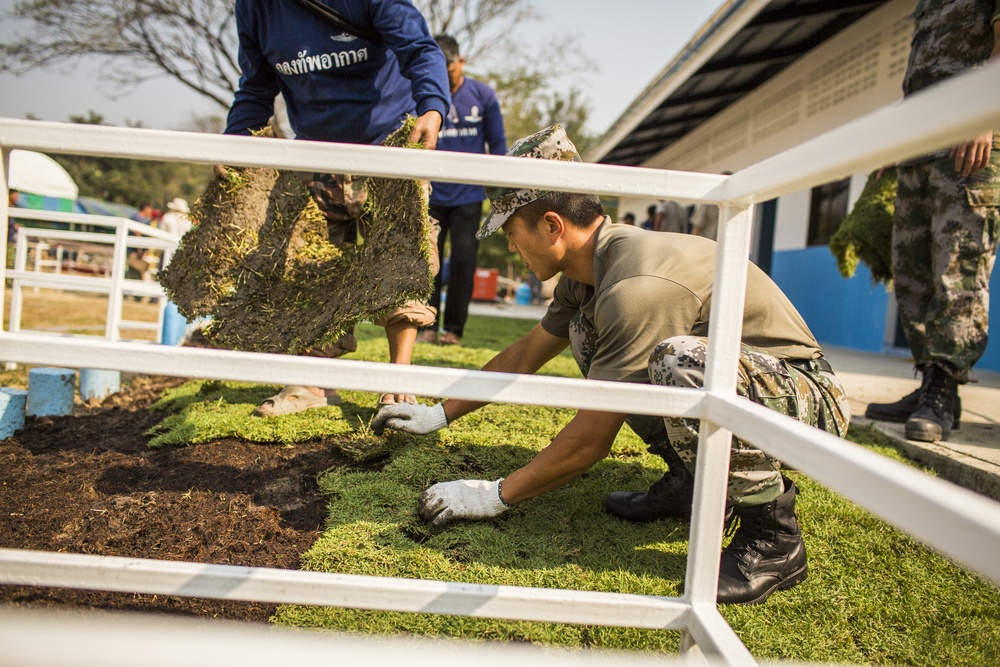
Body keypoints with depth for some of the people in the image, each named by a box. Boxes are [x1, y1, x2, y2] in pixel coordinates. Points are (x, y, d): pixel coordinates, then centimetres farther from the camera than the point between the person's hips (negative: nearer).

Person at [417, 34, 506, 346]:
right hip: (430, 195, 1)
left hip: (469, 195, 0)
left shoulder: (483, 94, 3)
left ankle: (454, 329, 9)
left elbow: (497, 142, 9)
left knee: (463, 261, -1)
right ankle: (427, 326, 10)